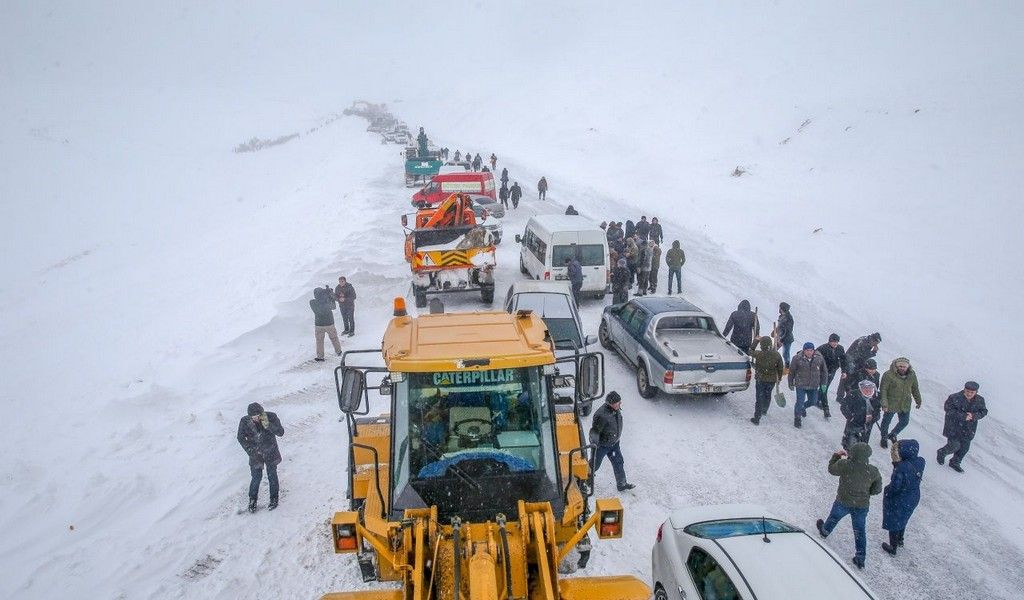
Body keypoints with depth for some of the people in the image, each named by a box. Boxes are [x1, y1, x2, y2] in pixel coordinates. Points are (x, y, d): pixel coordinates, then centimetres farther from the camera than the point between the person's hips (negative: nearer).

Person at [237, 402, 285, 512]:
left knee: (272, 476, 13)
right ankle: (252, 500, 32)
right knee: (256, 478, 6)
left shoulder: (271, 417, -21)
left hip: (270, 452, 0)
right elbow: (241, 438, -5)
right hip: (255, 454, 0)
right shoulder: (244, 421, -18)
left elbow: (280, 432, -23)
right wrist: (251, 451, -12)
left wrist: (268, 425, -39)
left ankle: (274, 499, 35)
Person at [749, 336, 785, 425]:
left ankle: (757, 418, 6)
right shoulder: (776, 355, -11)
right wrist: (779, 378, 16)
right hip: (772, 380, 3)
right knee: (767, 395, 26)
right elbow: (780, 368, 0)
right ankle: (764, 410, 50)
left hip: (760, 379, -3)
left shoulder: (758, 354, -21)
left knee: (759, 398, 4)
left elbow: (751, 352, 2)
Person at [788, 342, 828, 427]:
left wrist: (823, 383, 8)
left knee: (813, 402, 15)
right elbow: (791, 372, -3)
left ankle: (803, 407, 48)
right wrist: (791, 384, 3)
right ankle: (797, 418, 18)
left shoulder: (819, 358, -8)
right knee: (800, 402, -3)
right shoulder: (797, 358, -15)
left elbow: (824, 371, 7)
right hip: (800, 385, -3)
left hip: (814, 386, 3)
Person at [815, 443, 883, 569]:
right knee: (860, 531, 18)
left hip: (843, 502, -1)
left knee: (833, 518, 30)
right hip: (862, 505, 1)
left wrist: (836, 456, 7)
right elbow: (877, 490, -5)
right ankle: (860, 559, 27)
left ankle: (824, 531, 59)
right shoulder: (873, 471, -16)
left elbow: (831, 469, -4)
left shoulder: (844, 465, -25)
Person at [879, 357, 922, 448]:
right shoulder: (889, 375, -22)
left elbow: (915, 389, 10)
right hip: (891, 405, -4)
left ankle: (893, 435, 43)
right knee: (886, 421, 12)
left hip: (905, 405, 4)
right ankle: (884, 438, 37)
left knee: (905, 422, 17)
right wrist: (884, 403, -25)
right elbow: (883, 390, -19)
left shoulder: (912, 375, -6)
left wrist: (918, 400, 17)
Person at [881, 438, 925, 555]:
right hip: (913, 498, 6)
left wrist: (886, 491, -9)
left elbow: (894, 487, -30)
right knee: (902, 519, 32)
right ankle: (900, 540, 55)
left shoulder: (902, 468, -36)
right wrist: (897, 463, -20)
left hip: (898, 501, -6)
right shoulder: (920, 462, -16)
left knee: (893, 523, 19)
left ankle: (893, 548, 37)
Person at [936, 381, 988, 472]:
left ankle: (955, 463, 36)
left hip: (968, 429, 5)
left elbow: (983, 412, 1)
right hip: (954, 427, -5)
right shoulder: (954, 398, -19)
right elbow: (949, 410, -20)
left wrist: (974, 416, -20)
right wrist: (963, 416, -27)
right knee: (954, 446, -4)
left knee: (964, 447, 13)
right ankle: (941, 453, 29)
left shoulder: (980, 400, -4)